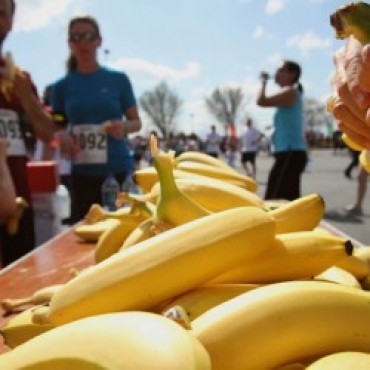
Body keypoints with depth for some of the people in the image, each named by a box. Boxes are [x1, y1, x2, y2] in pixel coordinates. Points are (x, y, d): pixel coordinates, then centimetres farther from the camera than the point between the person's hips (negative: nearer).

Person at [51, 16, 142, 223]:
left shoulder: (118, 79, 2)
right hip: (83, 173, 1)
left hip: (119, 170, -1)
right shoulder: (62, 86, 6)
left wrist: (124, 126, -16)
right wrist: (61, 135, -12)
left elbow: (137, 122, 6)